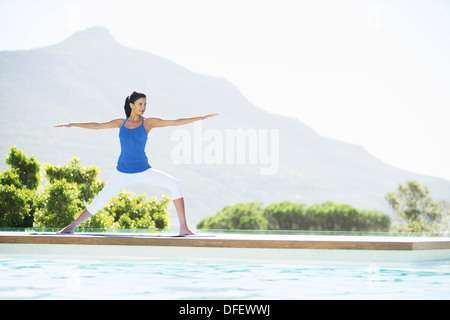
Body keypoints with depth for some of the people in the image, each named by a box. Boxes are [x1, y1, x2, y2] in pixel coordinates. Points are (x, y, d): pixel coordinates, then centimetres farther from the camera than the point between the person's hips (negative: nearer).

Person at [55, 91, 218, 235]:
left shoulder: (148, 122, -2)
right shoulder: (121, 123, 5)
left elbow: (176, 122, -6)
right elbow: (97, 126, 16)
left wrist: (201, 118, -11)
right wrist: (72, 125, 19)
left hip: (143, 171, -2)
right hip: (122, 173, 2)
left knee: (174, 184, -21)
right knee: (100, 201, 1)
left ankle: (183, 228, -20)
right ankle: (72, 226, 17)